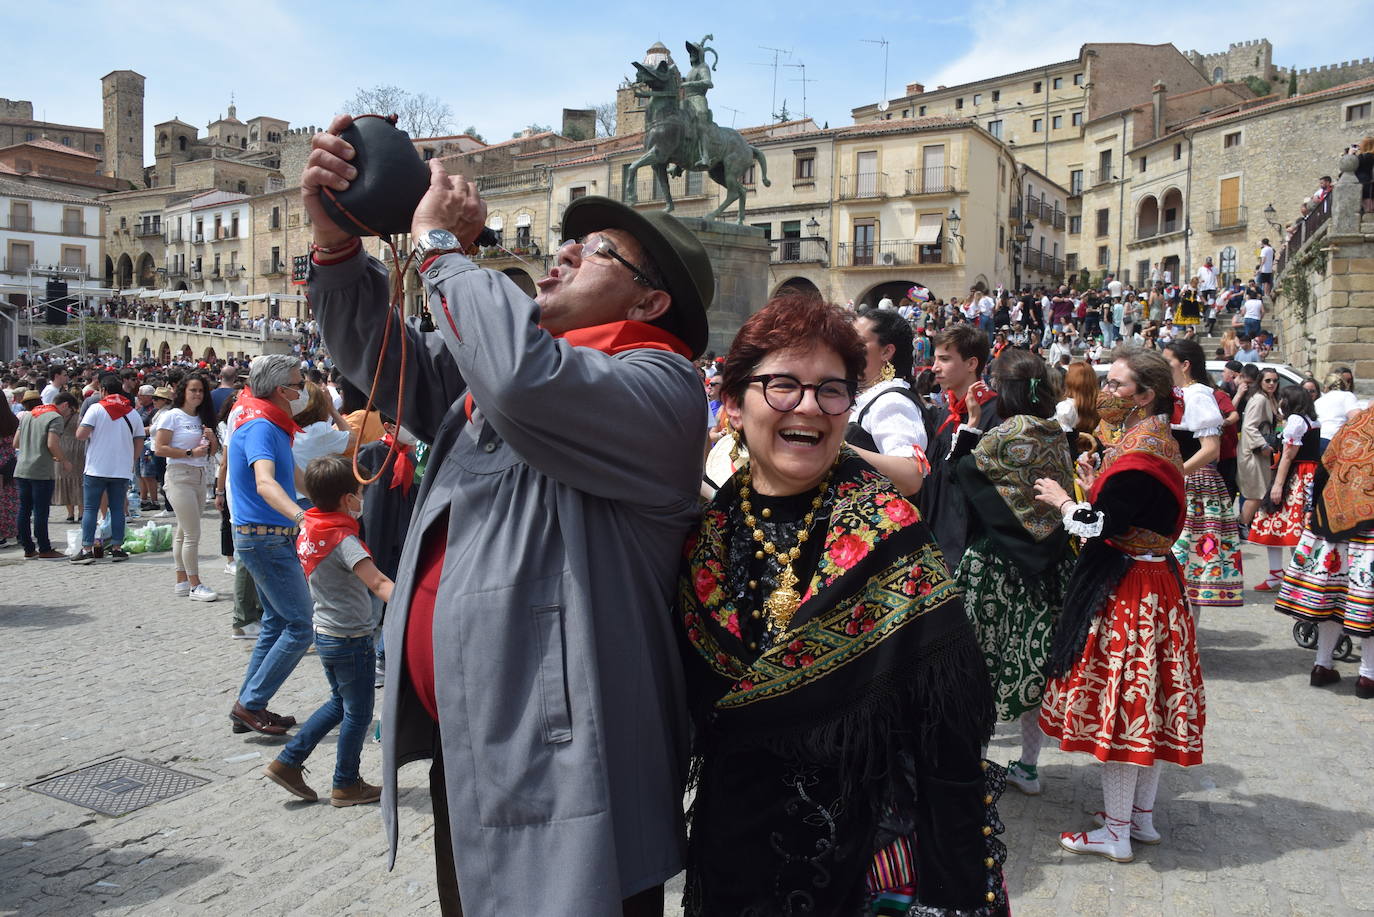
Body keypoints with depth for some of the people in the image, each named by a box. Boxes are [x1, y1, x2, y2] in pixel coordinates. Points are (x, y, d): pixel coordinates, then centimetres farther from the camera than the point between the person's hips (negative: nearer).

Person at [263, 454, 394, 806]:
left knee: (340, 703, 24)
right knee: (357, 713, 9)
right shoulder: (343, 540, -25)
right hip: (352, 638, -9)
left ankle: (287, 761, 25)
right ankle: (347, 786, 22)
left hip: (325, 632, 9)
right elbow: (378, 582, -38)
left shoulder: (309, 527, -2)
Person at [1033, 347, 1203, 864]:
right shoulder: (1160, 441, 12)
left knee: (1119, 705, -1)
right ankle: (1141, 816, 27)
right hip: (1154, 583, 10)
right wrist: (1095, 489, 8)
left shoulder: (1140, 451, -19)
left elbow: (1100, 528, -22)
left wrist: (1062, 501, -7)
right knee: (1144, 704, 16)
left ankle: (1117, 833, 9)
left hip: (1122, 589, -10)